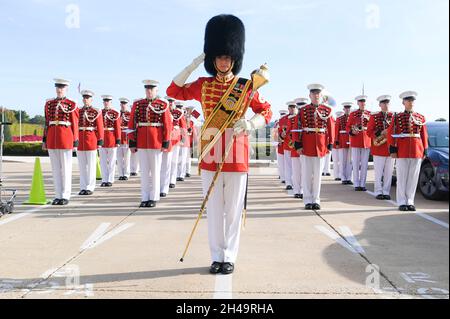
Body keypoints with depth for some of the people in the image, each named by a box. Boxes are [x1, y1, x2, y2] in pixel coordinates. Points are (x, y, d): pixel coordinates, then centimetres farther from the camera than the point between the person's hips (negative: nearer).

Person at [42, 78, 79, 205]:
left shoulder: (72, 104, 0)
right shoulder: (49, 103, 12)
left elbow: (75, 125, -2)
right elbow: (47, 123, 13)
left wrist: (75, 142, -5)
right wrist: (44, 140, 9)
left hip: (65, 138, -4)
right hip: (52, 139, 4)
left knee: (66, 168, 1)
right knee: (55, 168, 7)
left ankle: (65, 196, 8)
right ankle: (58, 196, 15)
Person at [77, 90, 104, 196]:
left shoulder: (96, 112, 0)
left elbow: (100, 128, -3)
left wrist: (100, 142, -8)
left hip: (91, 141, -4)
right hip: (80, 141, 4)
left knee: (91, 165, 1)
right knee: (82, 166, 6)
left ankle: (90, 188, 8)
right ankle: (83, 187, 13)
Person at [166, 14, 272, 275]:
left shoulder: (246, 86, 3)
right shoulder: (203, 85, 9)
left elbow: (267, 112, 5)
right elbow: (174, 91, 8)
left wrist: (249, 124, -16)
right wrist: (193, 65, 0)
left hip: (237, 157, -1)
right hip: (210, 155, 2)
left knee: (234, 210, 5)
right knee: (214, 209, 7)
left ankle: (230, 257, 16)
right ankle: (217, 257, 18)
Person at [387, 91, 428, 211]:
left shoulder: (421, 118, 10)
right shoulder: (397, 117, 1)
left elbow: (424, 135, 9)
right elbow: (391, 134, -3)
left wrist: (425, 151, 5)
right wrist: (392, 149, -9)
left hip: (417, 151, 3)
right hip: (402, 151, -3)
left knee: (413, 177, 5)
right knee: (402, 177, 2)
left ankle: (410, 202, 14)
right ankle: (402, 202, 10)